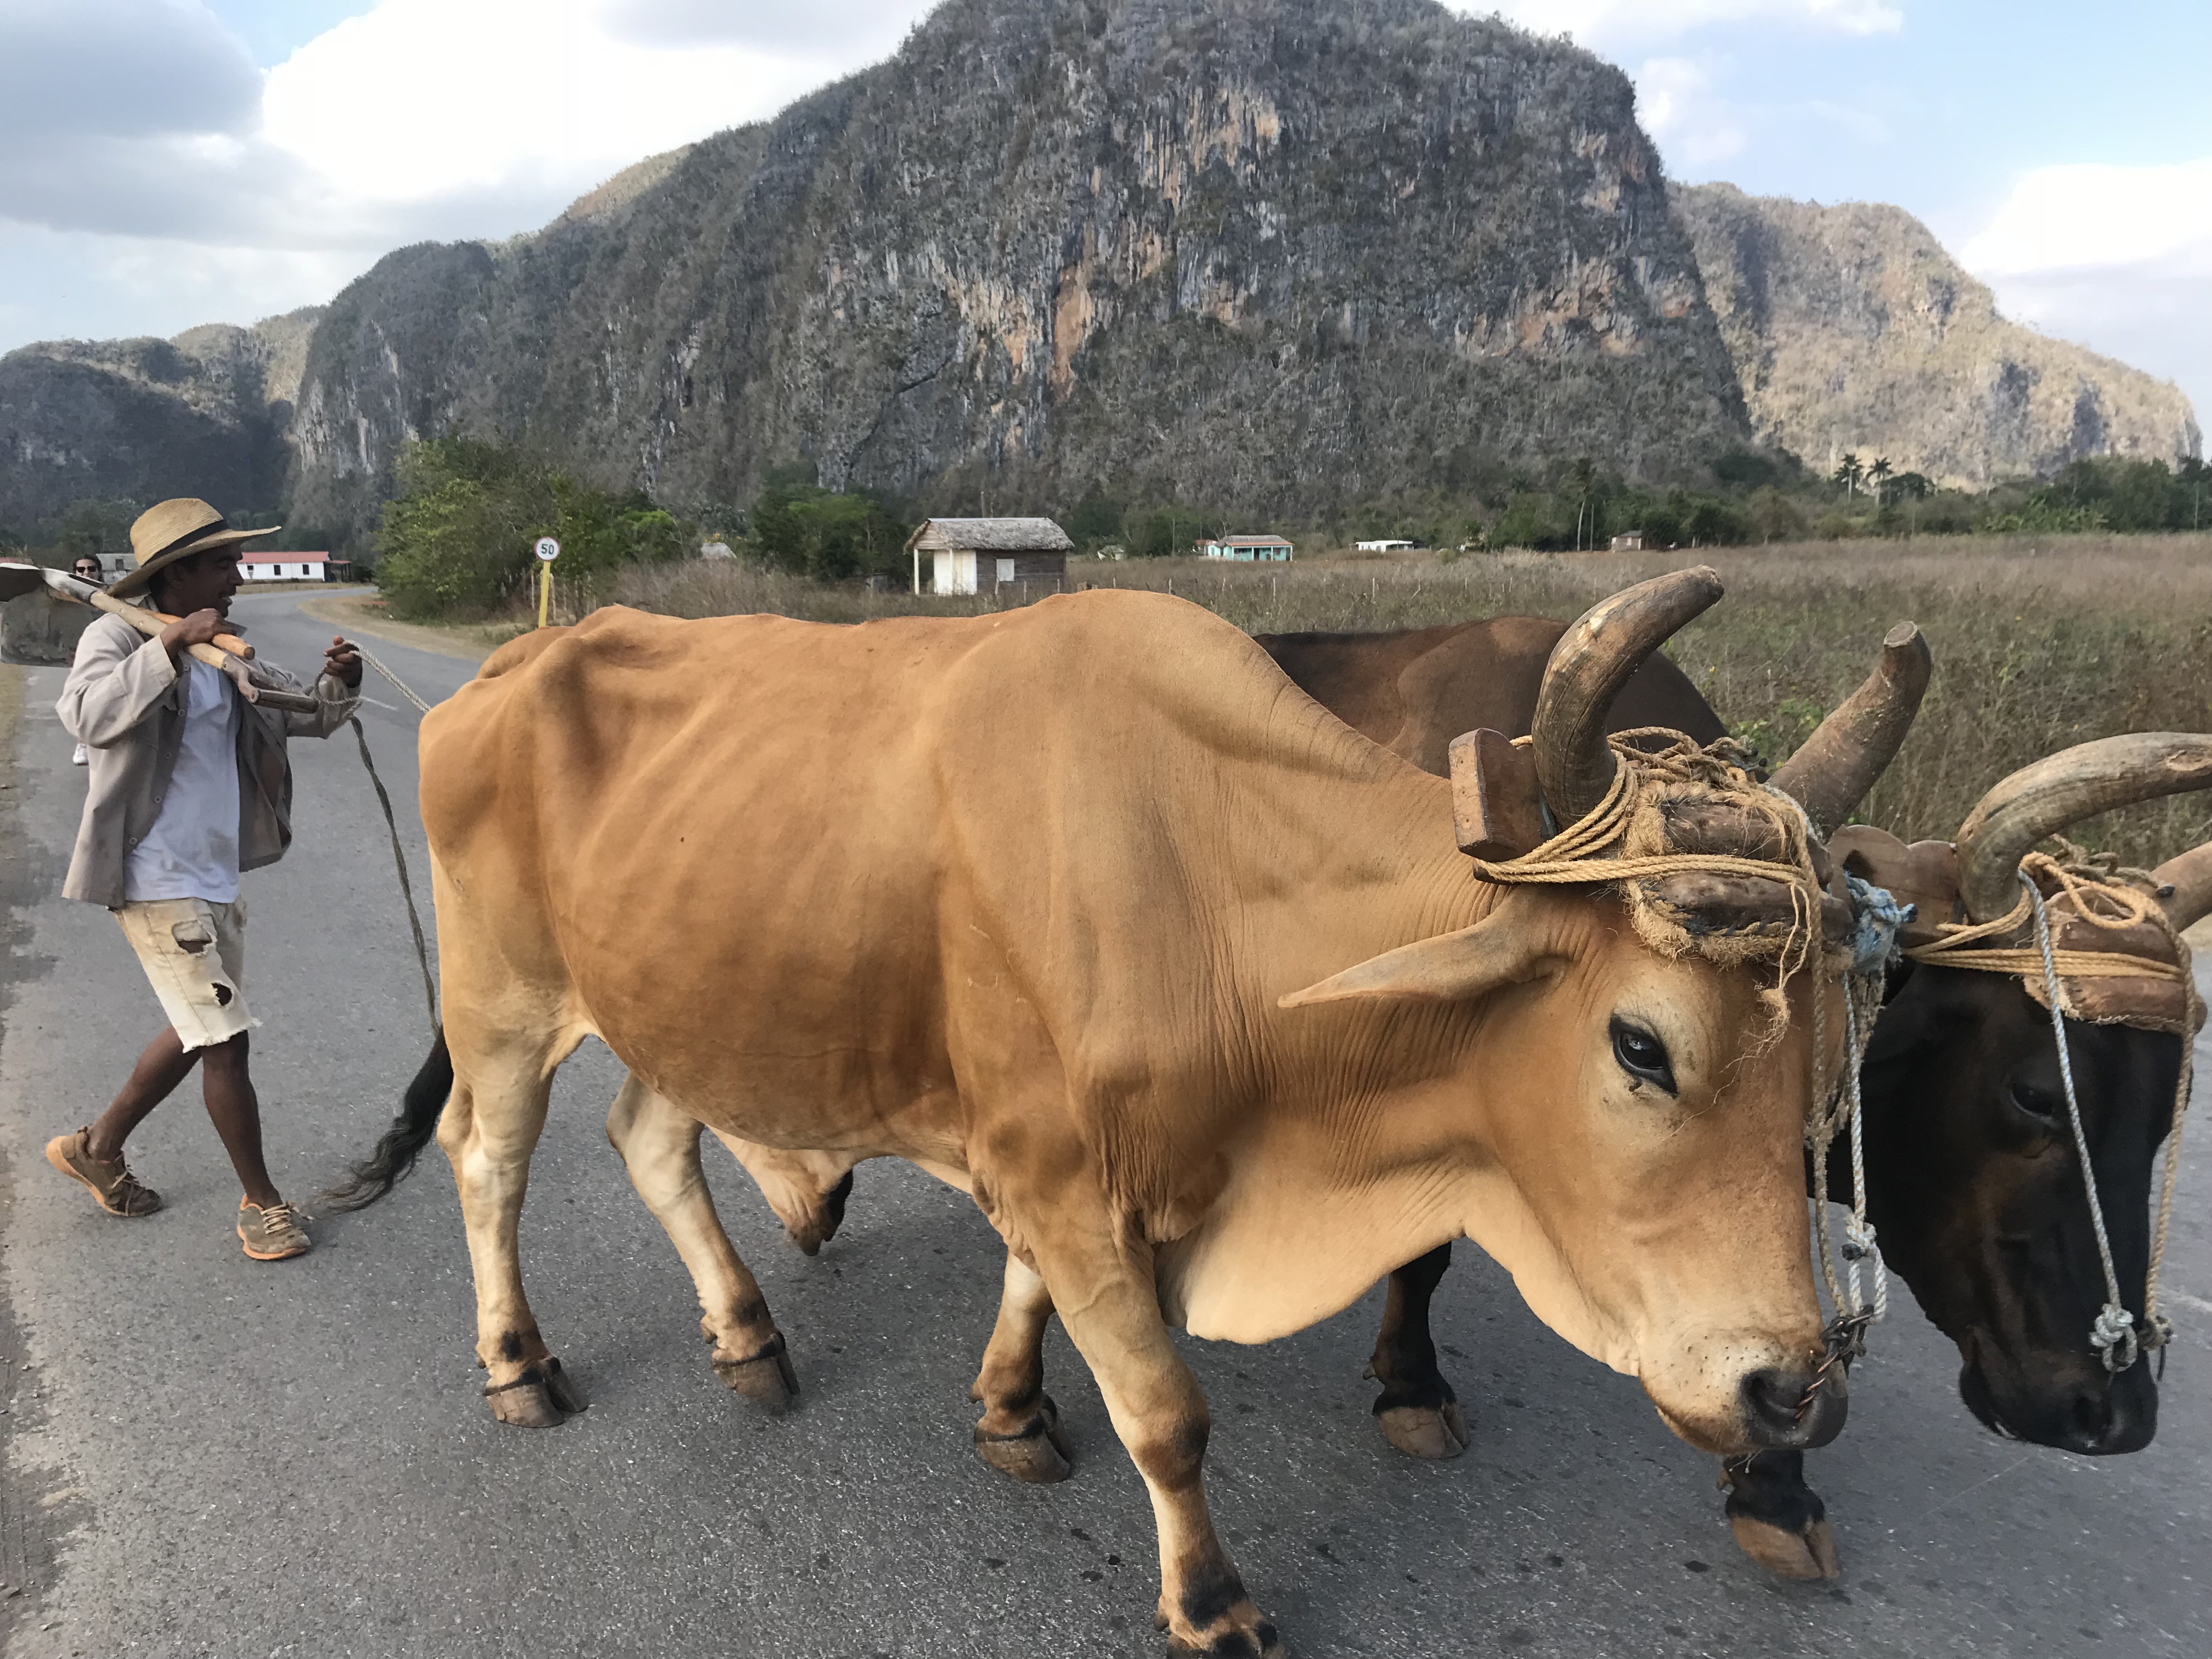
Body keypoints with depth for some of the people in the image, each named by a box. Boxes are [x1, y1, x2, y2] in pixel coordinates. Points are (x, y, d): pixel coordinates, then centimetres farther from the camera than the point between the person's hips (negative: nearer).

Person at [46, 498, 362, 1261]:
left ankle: (96, 1147, 39)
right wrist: (171, 643, -34)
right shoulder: (118, 637, -9)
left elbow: (309, 715, 15)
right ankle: (262, 1203, 7)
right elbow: (91, 717, -28)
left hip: (215, 881, 9)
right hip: (157, 882, -9)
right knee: (225, 1040, -6)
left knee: (200, 1031, 20)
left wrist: (340, 683, -7)